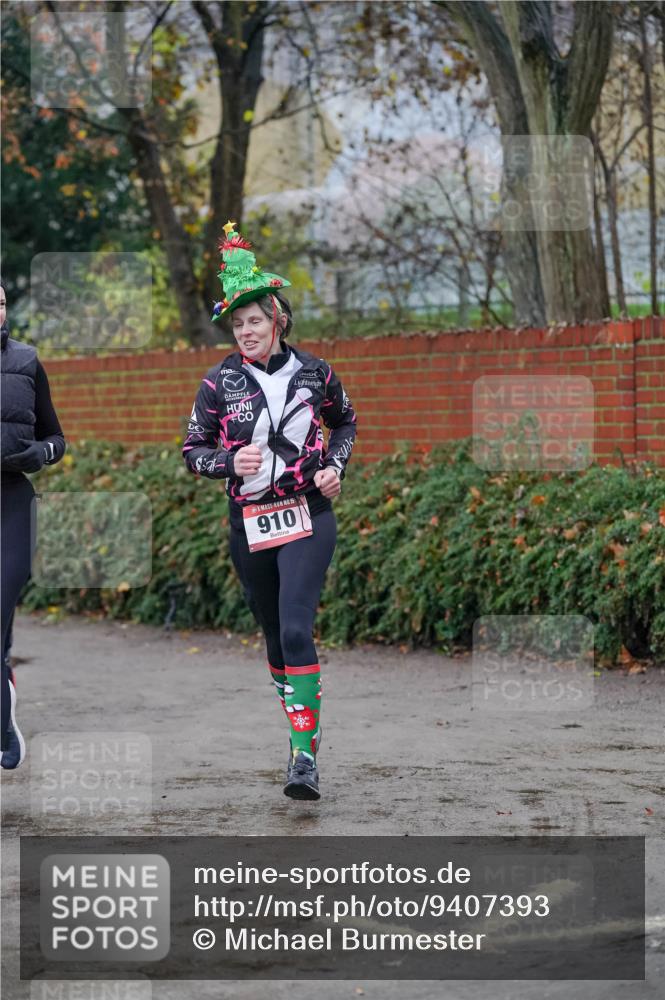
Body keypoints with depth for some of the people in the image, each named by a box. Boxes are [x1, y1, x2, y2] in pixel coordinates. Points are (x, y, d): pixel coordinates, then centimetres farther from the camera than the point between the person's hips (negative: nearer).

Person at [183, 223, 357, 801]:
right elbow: (193, 451, 5)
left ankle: (305, 755, -21)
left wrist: (336, 466, 0)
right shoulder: (220, 383, -2)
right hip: (249, 525, 3)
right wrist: (230, 461, -15)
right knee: (274, 634, 12)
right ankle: (301, 725, 30)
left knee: (296, 630, -17)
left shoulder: (313, 373, -2)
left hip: (308, 517, -2)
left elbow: (345, 422, 17)